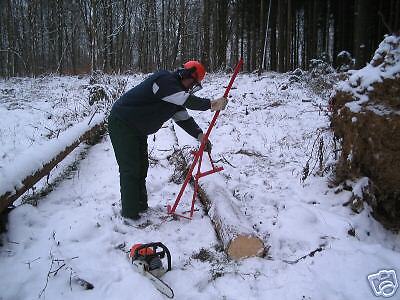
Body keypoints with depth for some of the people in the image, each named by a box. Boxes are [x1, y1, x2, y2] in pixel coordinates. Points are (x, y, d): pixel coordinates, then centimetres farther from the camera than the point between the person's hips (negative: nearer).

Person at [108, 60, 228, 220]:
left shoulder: (176, 89, 8)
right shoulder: (164, 80, -23)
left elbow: (183, 117, 4)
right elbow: (187, 101, -35)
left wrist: (200, 135, -7)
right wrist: (211, 104, -32)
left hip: (137, 129, 10)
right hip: (122, 124, -10)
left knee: (141, 167, 15)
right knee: (130, 170, -7)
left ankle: (141, 206, 27)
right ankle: (130, 213, 2)